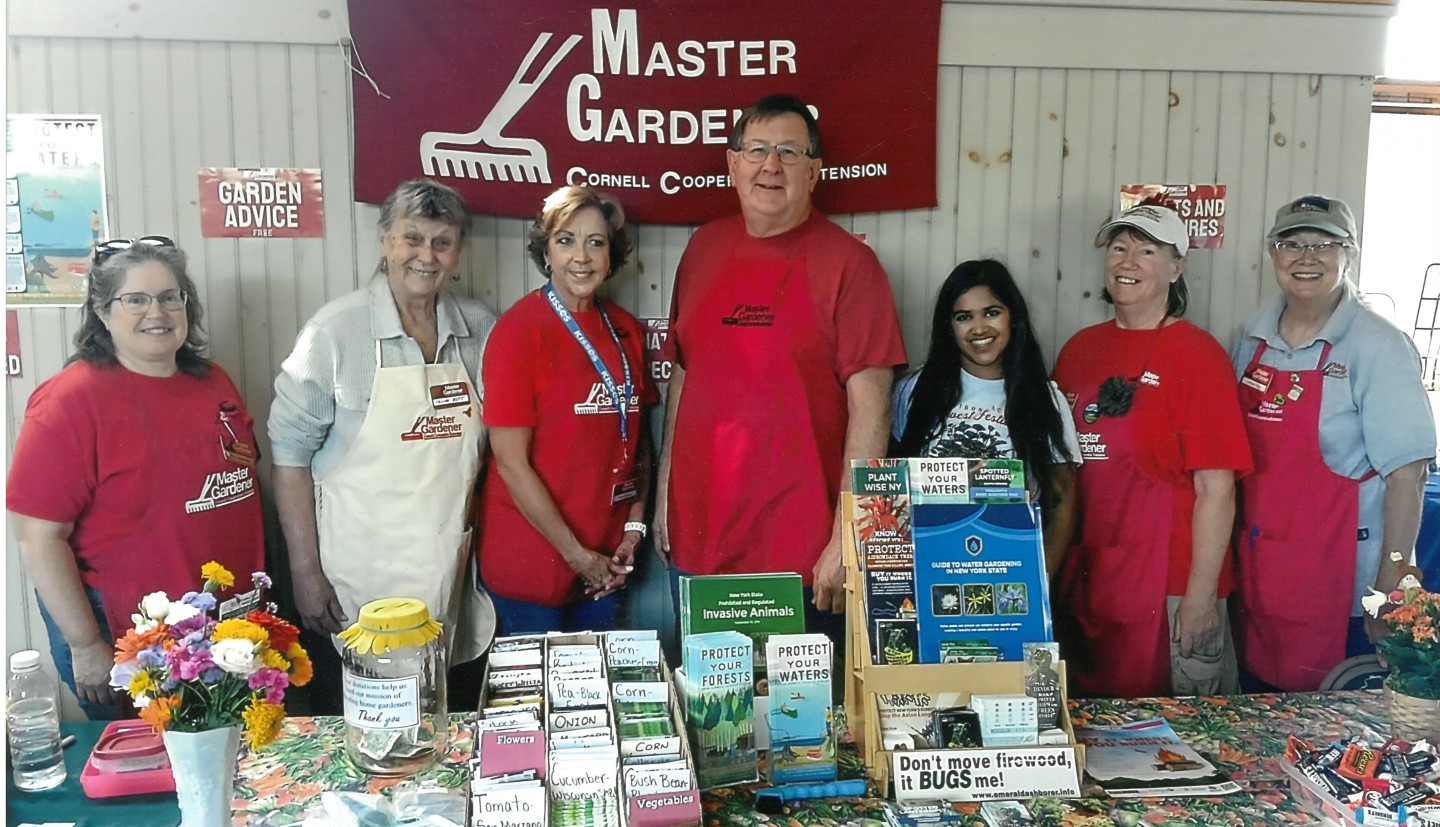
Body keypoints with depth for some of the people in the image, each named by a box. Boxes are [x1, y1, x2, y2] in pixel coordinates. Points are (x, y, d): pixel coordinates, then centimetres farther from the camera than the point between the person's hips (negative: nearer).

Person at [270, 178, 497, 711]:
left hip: (451, 586, 4)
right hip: (353, 591, -3)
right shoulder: (334, 332, -9)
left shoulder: (482, 332, 3)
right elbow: (290, 454, -7)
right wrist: (306, 573, -9)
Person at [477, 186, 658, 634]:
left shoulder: (625, 330, 6)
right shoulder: (519, 330, -12)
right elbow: (510, 461, -15)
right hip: (531, 560, -5)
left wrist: (634, 527, 1)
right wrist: (575, 554, -12)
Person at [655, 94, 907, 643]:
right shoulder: (704, 249, 8)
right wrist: (663, 493, 12)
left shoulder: (845, 262, -8)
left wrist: (847, 538, -14)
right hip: (701, 542, 5)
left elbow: (870, 405, -11)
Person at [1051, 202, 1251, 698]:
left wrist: (1201, 595, -14)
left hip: (1167, 590, -5)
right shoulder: (1079, 349, 8)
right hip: (1082, 583, 5)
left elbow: (1216, 489, -11)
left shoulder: (1197, 355, -8)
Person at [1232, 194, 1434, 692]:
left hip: (1341, 592, -5)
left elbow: (1407, 475, -13)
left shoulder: (1378, 347, -10)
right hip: (1257, 583, 5)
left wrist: (1388, 597, -16)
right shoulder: (1253, 339, 6)